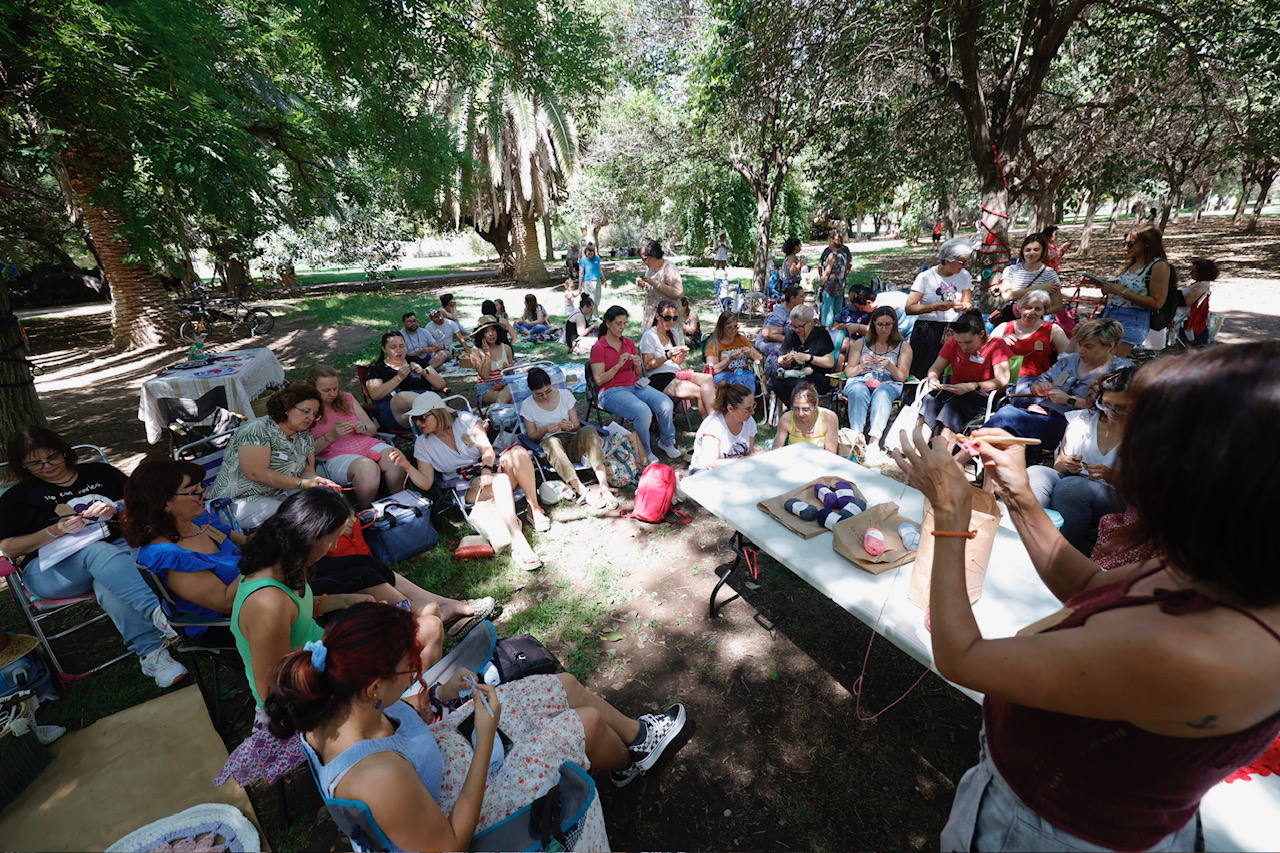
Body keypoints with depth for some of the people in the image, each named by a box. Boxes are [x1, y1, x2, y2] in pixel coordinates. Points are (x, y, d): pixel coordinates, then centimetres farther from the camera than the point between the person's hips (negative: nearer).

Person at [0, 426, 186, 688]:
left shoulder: (100, 473, 20)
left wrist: (116, 509, -3)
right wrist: (56, 531, -9)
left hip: (119, 546, 1)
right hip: (52, 568, -1)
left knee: (108, 582, -37)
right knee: (97, 551, -38)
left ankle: (151, 653, -48)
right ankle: (156, 611, -55)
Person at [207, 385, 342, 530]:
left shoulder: (305, 436, 10)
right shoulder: (257, 429, -12)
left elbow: (308, 471, 4)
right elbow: (256, 473, -23)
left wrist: (319, 481, -21)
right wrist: (303, 484, -26)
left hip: (279, 496, 7)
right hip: (239, 500, -7)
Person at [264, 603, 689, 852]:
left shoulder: (326, 706, -20)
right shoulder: (379, 777, -44)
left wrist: (439, 694, -12)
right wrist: (486, 740, -30)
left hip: (442, 743, 7)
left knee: (565, 685, 7)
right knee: (586, 722, -2)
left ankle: (638, 733, 35)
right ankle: (629, 761, 36)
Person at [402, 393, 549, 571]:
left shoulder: (464, 419, 5)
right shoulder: (422, 444, 7)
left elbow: (487, 449, -7)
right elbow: (426, 484, 0)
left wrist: (486, 470, -27)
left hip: (489, 467, 2)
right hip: (467, 487, -2)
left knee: (519, 452, -31)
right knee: (500, 481, -38)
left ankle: (535, 508, -24)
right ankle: (517, 543, -49)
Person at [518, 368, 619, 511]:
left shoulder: (565, 394, 8)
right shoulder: (527, 405, 5)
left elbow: (577, 424, 9)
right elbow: (532, 435, 6)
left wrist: (571, 426, -15)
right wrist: (545, 430, -15)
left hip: (572, 442, 2)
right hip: (548, 442, -1)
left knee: (589, 430, -32)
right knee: (552, 442, -39)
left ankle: (604, 485, -45)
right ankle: (583, 491, -51)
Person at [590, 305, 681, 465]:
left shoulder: (630, 343, 13)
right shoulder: (598, 348, -4)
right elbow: (599, 380, -10)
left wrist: (638, 365, -6)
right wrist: (619, 364, -19)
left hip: (635, 386, 6)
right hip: (612, 391, -6)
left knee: (666, 404, -20)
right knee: (644, 412, -32)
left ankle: (667, 443, 3)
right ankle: (645, 453, -8)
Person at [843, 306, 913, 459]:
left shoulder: (903, 346, 18)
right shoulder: (860, 343, 20)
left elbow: (903, 377, 9)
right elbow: (848, 372, 15)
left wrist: (890, 366, -11)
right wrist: (861, 366, -6)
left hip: (889, 383, 0)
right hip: (860, 380, 1)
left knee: (882, 394, -37)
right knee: (858, 392, -36)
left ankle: (874, 440, -53)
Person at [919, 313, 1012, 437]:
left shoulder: (996, 345, -4)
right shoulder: (953, 343, 7)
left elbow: (1002, 380, -13)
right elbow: (935, 368, 8)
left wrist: (971, 386, -28)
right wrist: (933, 379, -17)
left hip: (983, 396, -3)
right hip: (954, 393, 4)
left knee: (956, 402, -36)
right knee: (930, 397, -30)